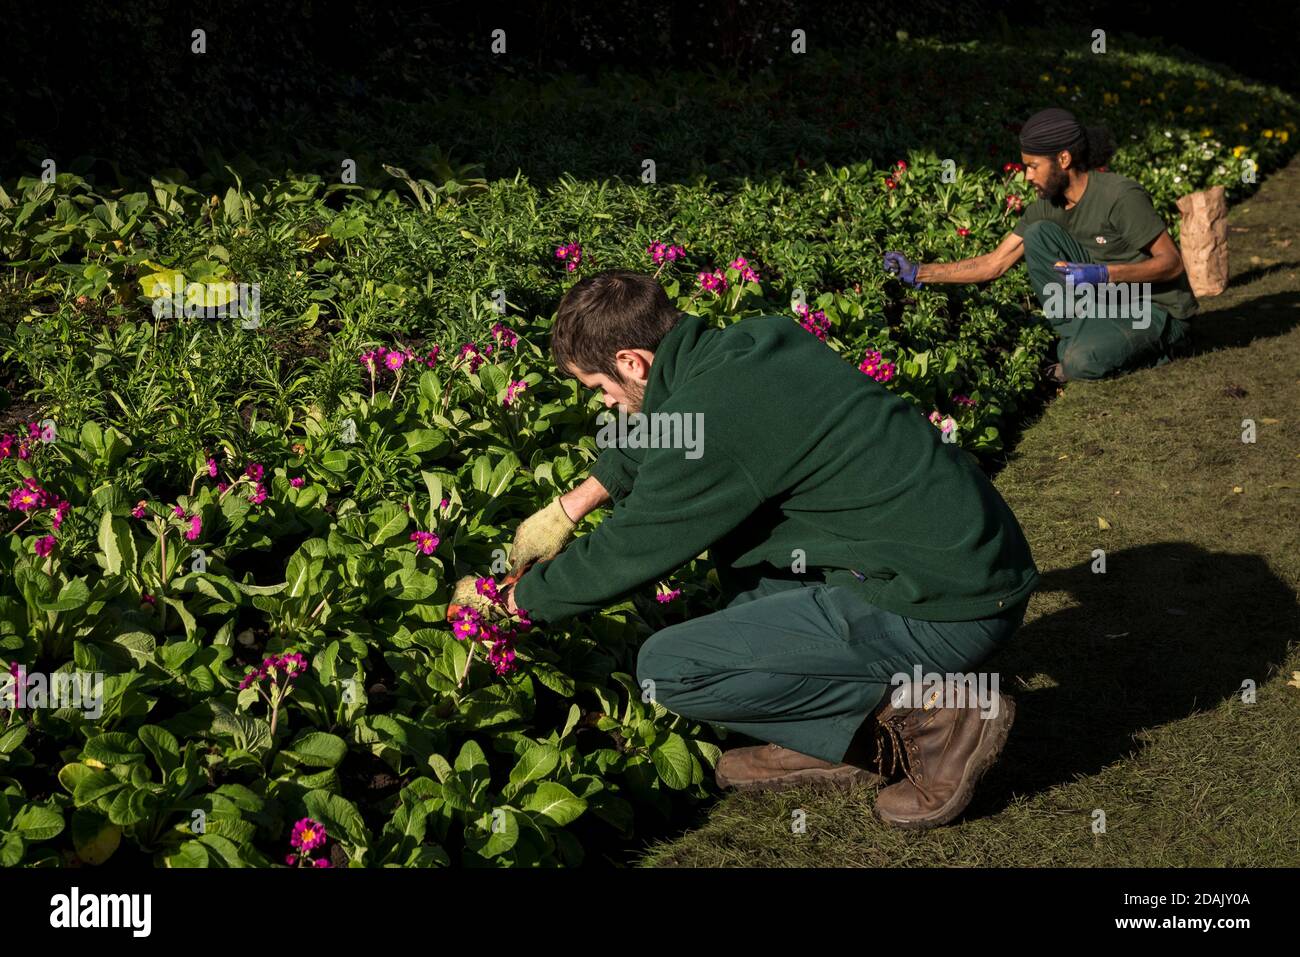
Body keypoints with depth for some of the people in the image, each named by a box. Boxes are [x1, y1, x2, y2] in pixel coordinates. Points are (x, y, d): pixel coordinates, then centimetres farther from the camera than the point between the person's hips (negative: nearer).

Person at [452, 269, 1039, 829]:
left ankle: (928, 723, -6)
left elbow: (622, 557, -5)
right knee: (728, 529, 22)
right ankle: (831, 742, 16)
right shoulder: (757, 338, 8)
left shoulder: (709, 422, -18)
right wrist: (568, 508, 30)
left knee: (666, 668, -9)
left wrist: (513, 600, 12)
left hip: (946, 612, -9)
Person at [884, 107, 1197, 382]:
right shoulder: (1048, 207, -1)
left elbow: (1172, 262, -21)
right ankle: (1080, 340, -7)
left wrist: (1102, 274, -35)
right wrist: (918, 273, -4)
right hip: (1110, 302, 7)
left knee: (1081, 362, -36)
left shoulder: (1121, 196, -22)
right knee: (1038, 234, -11)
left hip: (1159, 312, -6)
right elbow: (995, 264, 1)